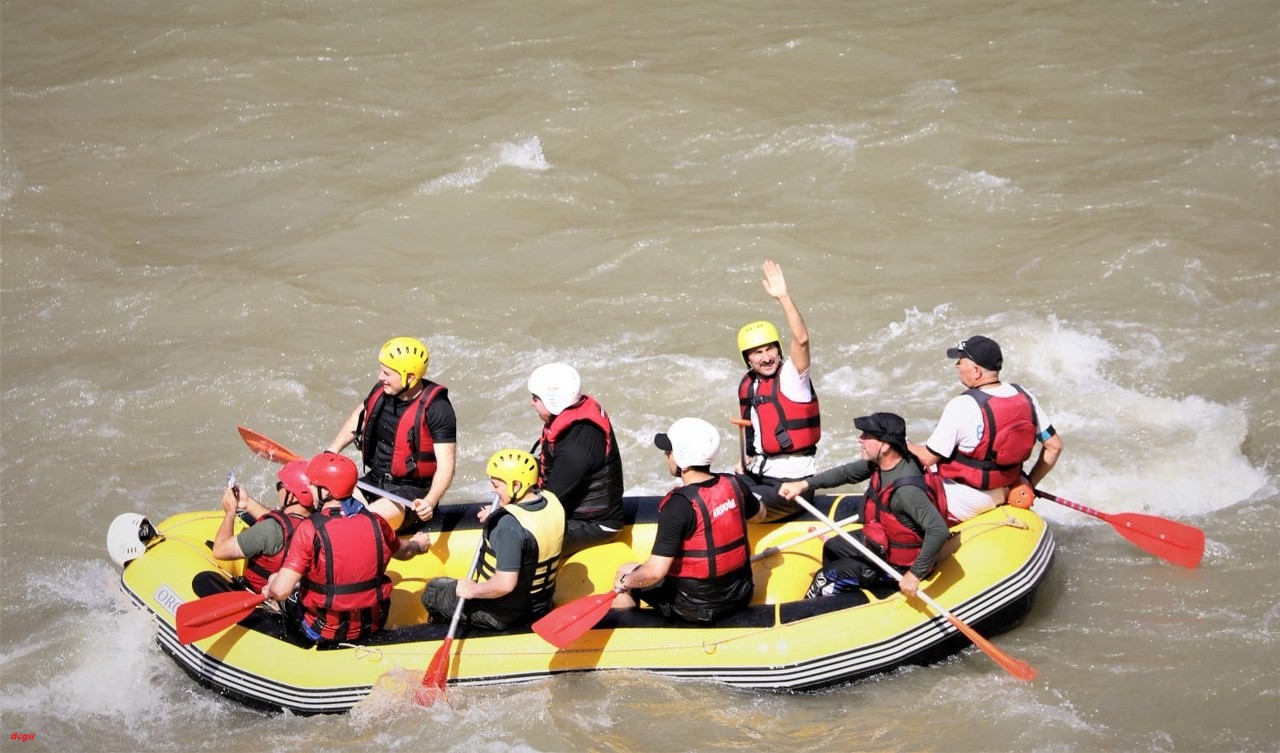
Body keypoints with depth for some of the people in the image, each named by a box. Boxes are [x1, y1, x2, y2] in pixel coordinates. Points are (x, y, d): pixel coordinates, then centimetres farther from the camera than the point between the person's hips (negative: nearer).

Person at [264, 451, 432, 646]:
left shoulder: (310, 530, -24)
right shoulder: (376, 523, -10)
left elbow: (280, 591, -27)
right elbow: (403, 552, 14)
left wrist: (269, 590, -3)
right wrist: (417, 544, 38)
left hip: (323, 633, -5)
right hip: (371, 627, 5)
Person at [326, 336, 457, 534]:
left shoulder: (436, 408, -18)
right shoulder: (382, 391, 1)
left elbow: (446, 465, -21)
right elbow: (359, 417, 23)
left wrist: (429, 502, -37)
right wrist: (331, 452, 12)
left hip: (411, 492, -8)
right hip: (374, 482, 8)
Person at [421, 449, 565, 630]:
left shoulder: (510, 524, -32)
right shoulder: (552, 502, -8)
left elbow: (505, 584, -36)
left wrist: (472, 591, -20)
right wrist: (496, 520, 7)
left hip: (501, 615, -8)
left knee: (433, 589, 15)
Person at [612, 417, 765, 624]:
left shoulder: (678, 505, -26)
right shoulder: (733, 484, -5)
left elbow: (655, 572, -27)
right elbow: (759, 514, 18)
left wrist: (626, 581, -9)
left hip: (698, 608, -7)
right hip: (741, 596, 7)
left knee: (624, 573, 14)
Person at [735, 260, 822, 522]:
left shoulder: (791, 377, -10)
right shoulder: (747, 385, 11)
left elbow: (801, 339, -30)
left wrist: (783, 297, -38)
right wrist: (745, 462, 11)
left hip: (791, 482, -9)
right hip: (757, 477, 9)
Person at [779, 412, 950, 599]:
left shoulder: (906, 488, -39)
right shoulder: (882, 462, -12)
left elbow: (939, 530, -43)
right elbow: (847, 473, 5)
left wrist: (916, 574, -39)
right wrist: (805, 484, -3)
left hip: (895, 563, -9)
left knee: (826, 579, -2)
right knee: (831, 549, 28)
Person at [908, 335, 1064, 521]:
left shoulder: (962, 406, -23)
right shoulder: (1024, 397, -3)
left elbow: (928, 458, -17)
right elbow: (1054, 446, 4)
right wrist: (1029, 484, 14)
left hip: (965, 504, -8)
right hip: (1004, 492, 8)